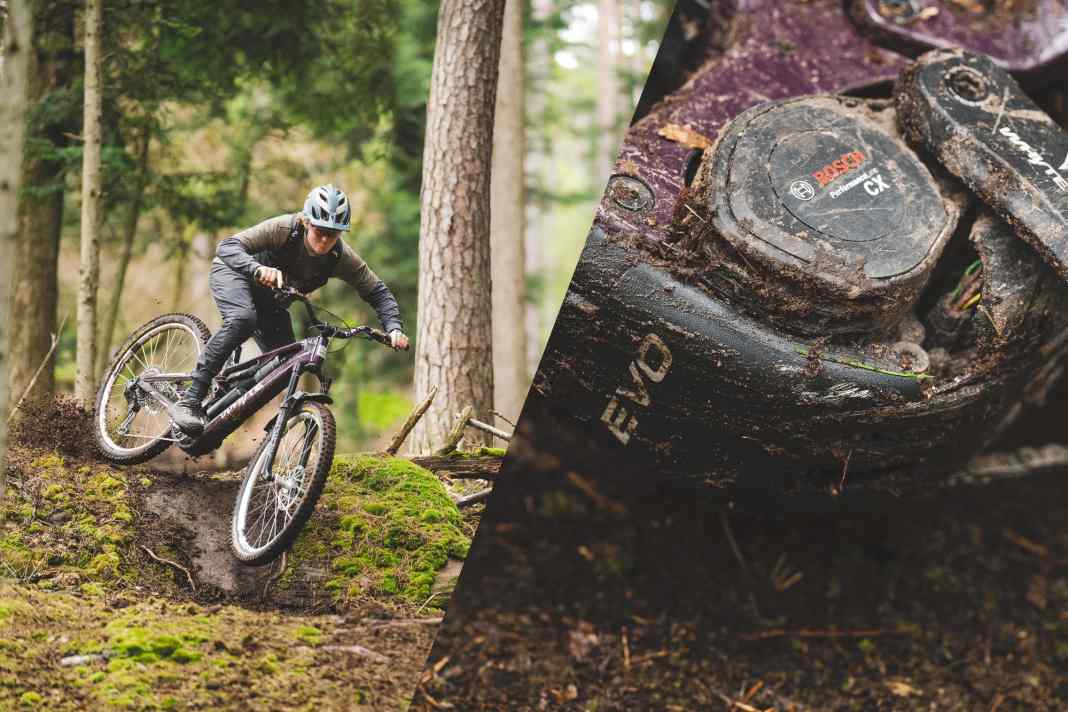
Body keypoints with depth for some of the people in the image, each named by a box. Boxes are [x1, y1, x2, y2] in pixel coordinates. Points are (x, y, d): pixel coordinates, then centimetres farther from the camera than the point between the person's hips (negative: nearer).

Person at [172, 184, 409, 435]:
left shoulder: (342, 258, -24)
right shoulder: (284, 228, -34)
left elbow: (377, 292, -15)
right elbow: (227, 246, -38)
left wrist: (394, 328, -32)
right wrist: (258, 268, -57)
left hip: (268, 299, 5)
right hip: (234, 272, -5)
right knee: (242, 319, -36)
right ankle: (189, 402, -36)